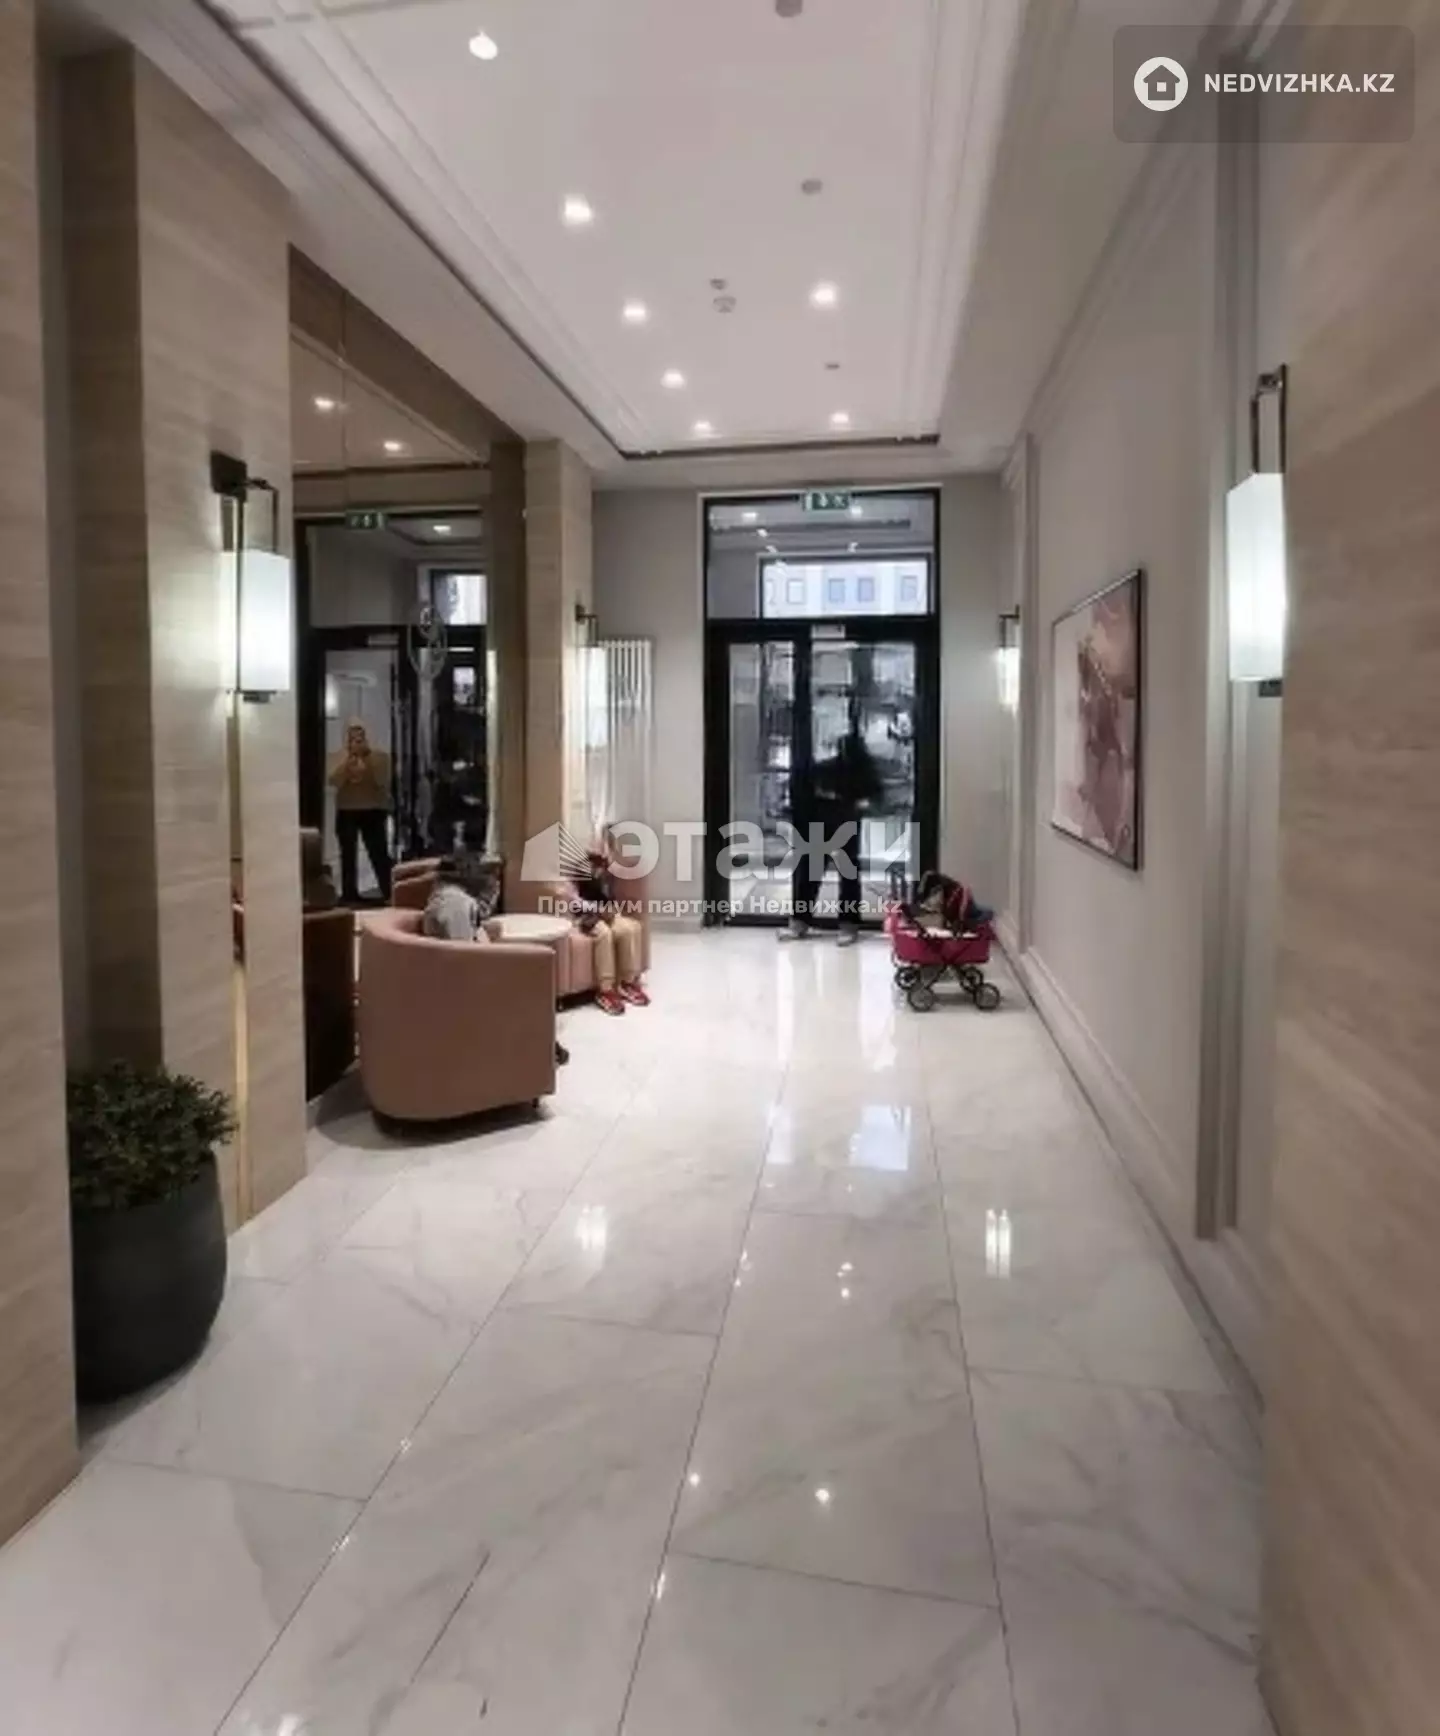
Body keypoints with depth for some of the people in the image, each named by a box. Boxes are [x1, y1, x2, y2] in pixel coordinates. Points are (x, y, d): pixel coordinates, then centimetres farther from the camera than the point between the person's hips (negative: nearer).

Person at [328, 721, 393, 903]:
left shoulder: (379, 756, 2)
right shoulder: (338, 757, 5)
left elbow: (383, 781, -11)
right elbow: (334, 781, -10)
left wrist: (368, 759, -18)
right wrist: (349, 759, -19)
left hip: (374, 811, -1)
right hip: (347, 812, 2)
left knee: (379, 854, -6)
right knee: (348, 855, 3)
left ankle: (389, 895, -1)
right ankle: (350, 896, 11)